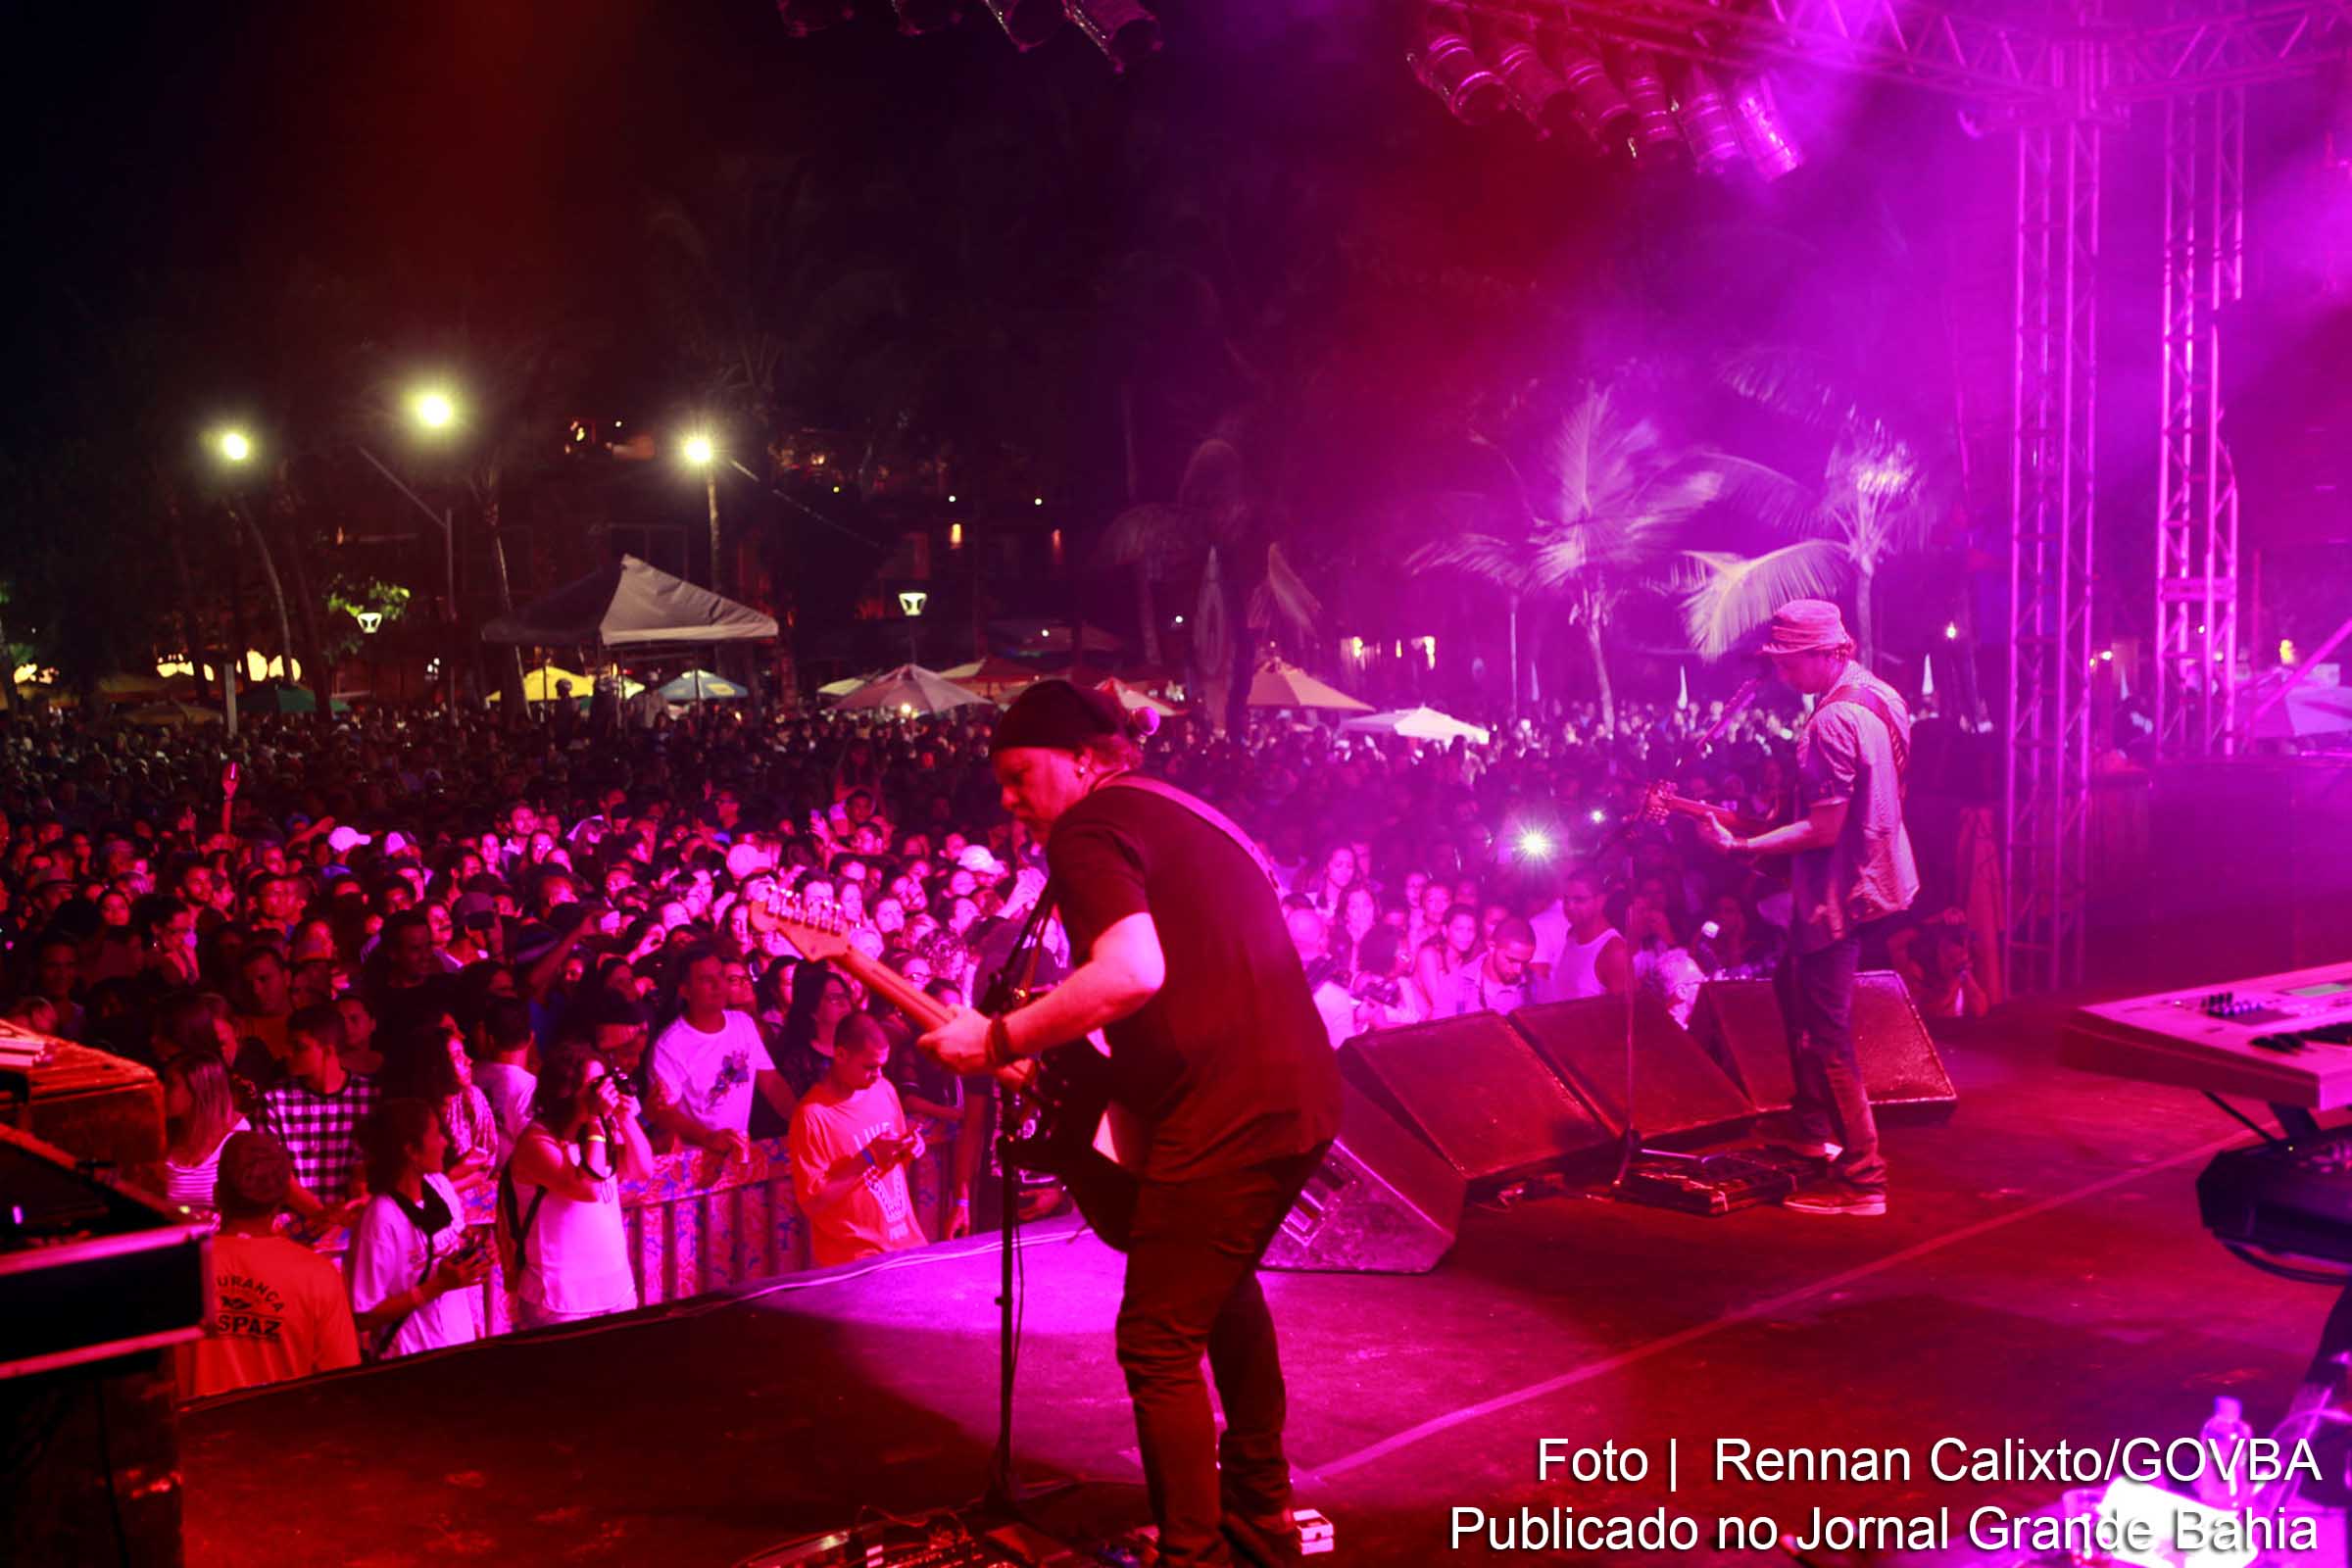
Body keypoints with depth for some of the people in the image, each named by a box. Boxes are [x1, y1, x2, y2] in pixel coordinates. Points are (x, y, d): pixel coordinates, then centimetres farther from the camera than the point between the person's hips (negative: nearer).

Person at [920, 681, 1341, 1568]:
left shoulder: (1087, 827, -7)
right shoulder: (1188, 814, 21)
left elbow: (1133, 973, -25)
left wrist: (998, 1040, -16)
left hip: (1226, 1117, -10)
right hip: (1302, 1098, 10)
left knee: (1159, 1345, 1)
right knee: (1222, 1286, 29)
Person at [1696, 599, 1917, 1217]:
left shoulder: (1831, 723, -25)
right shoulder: (1875, 694, 6)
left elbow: (1823, 830, -25)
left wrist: (1739, 847, -21)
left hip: (1838, 892, -11)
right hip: (1871, 872, 11)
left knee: (1826, 1035, -5)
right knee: (1798, 988, 26)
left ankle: (1861, 1178, 0)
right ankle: (1814, 1127, 36)